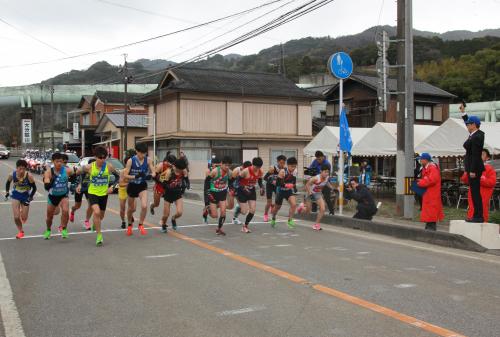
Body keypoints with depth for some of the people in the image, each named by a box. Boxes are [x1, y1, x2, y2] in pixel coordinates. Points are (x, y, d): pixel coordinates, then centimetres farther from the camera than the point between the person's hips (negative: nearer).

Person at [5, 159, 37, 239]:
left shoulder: (29, 176, -26)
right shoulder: (12, 175, -20)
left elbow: (34, 188, -13)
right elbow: (8, 183, 5)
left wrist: (30, 198, -15)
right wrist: (7, 192, 2)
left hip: (25, 197, -1)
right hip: (15, 196, 1)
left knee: (24, 218, 5)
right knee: (16, 217, -7)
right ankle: (20, 231, 19)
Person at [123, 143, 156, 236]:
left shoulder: (148, 160, -10)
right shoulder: (130, 161, -16)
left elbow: (153, 172, -9)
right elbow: (125, 175, -15)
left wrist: (152, 175, -32)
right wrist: (135, 176, -32)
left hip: (142, 186, 1)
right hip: (132, 186, 0)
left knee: (144, 206, -20)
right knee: (131, 208, 14)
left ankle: (141, 225, 3)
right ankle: (130, 225, 43)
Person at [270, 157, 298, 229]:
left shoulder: (294, 171, -9)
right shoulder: (282, 171, -26)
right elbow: (278, 183, -29)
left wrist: (294, 187, 6)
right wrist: (285, 185, -41)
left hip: (289, 191, 3)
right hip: (281, 191, -3)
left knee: (294, 204, -20)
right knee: (277, 207, 15)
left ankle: (290, 220, -4)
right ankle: (273, 219, 45)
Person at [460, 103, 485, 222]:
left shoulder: (477, 137, -17)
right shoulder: (476, 134, 11)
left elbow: (475, 155, -20)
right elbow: (468, 121, 30)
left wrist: (472, 171, -21)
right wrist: (463, 112, 33)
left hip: (474, 168, -10)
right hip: (473, 167, 10)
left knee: (475, 192, -7)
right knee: (475, 192, 11)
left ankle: (478, 216, -5)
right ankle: (477, 215, 15)